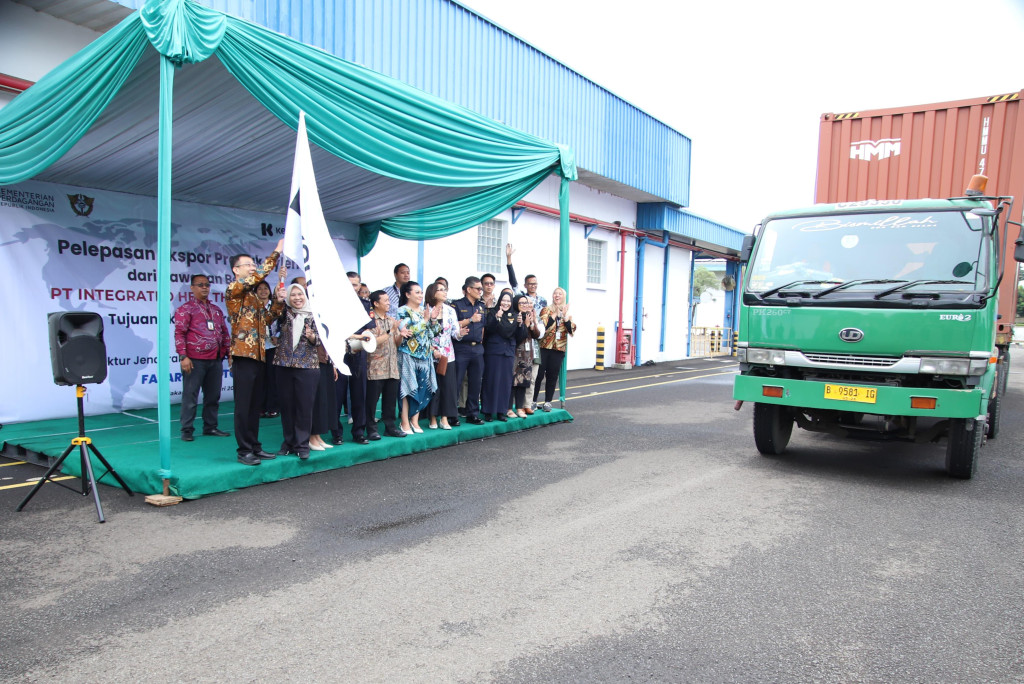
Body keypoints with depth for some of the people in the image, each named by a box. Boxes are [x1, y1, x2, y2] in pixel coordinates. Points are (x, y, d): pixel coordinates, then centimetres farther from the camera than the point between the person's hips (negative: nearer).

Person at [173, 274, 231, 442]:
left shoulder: (216, 309, 18)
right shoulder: (186, 309, 0)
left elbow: (224, 332, 21)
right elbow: (179, 333, -6)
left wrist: (229, 352, 14)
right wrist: (183, 356, -14)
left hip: (215, 360, 6)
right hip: (195, 361, -5)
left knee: (213, 396, 10)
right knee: (190, 396, 0)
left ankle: (210, 427, 20)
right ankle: (186, 430, 7)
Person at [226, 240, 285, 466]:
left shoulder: (253, 296, 21)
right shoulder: (233, 290, -5)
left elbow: (267, 317, 19)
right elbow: (260, 275, -18)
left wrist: (279, 301, 5)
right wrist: (276, 252, -13)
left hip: (258, 355, 8)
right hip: (243, 356, -8)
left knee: (255, 405, 11)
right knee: (243, 406, -4)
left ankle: (254, 446, 17)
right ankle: (244, 450, 1)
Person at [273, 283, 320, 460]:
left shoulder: (313, 316, 4)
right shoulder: (285, 314, 9)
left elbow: (319, 341, 1)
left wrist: (311, 336, -20)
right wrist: (278, 299, -21)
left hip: (307, 366, -2)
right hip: (284, 366, 2)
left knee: (305, 406, -1)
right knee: (286, 406, 7)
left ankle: (302, 445, 7)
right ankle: (289, 442, 19)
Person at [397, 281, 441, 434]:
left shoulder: (426, 310, 13)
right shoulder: (403, 311, -6)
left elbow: (434, 331, 12)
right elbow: (407, 332, -19)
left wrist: (434, 319, -6)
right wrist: (425, 319, -16)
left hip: (424, 355, 6)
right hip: (408, 355, -6)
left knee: (423, 389, 5)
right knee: (408, 389, -3)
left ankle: (414, 420, 16)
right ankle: (405, 423, 4)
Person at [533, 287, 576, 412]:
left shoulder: (567, 313, 12)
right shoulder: (546, 310, 3)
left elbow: (571, 330, -2)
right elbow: (543, 326, -14)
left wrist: (565, 316, -11)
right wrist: (555, 314, -15)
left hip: (559, 349, 2)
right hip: (544, 347, -2)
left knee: (552, 376, 4)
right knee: (539, 374, -3)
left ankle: (547, 402, 12)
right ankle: (533, 401, 6)